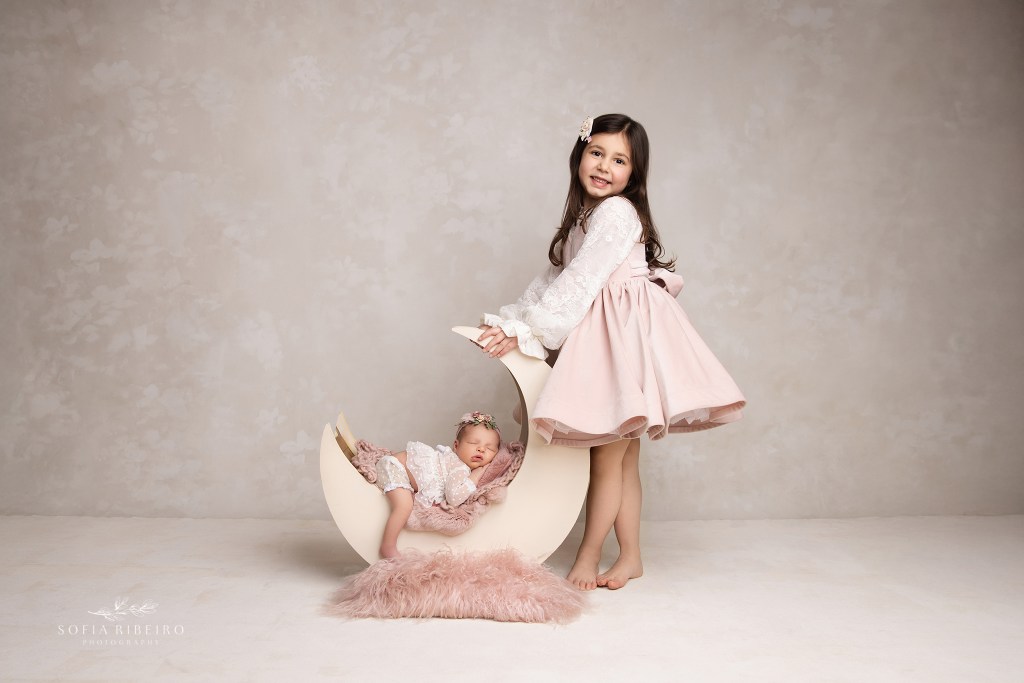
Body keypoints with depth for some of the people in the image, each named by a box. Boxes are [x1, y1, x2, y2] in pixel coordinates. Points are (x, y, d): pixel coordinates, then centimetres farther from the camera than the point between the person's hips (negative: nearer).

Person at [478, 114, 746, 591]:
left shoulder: (615, 212, -12)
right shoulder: (583, 216, 18)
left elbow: (579, 284, -18)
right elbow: (553, 279, 15)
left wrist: (524, 332, -16)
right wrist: (507, 320, 4)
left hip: (626, 336, -9)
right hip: (601, 337, 9)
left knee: (607, 455, -2)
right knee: (623, 457, 12)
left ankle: (587, 559, 11)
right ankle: (630, 557, 21)